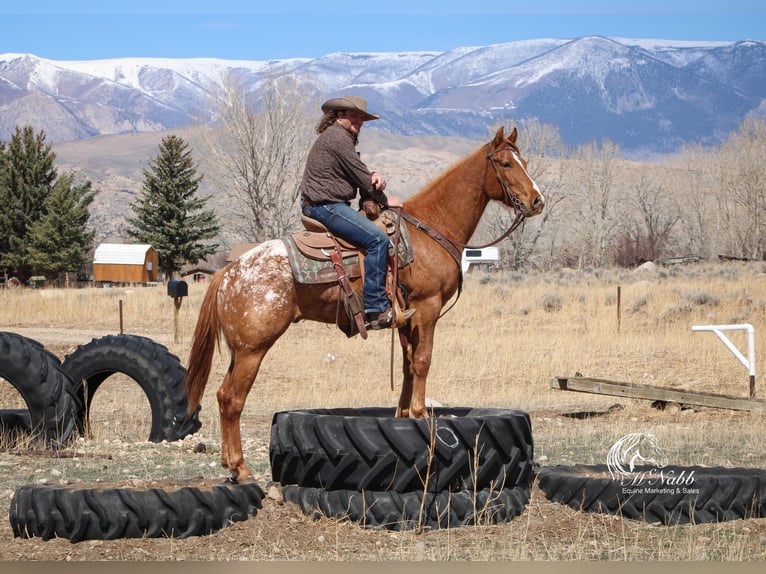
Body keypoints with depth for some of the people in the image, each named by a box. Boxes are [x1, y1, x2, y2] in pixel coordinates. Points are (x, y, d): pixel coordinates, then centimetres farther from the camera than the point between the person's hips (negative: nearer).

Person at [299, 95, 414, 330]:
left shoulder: (342, 137, 20)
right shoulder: (338, 138, -14)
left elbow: (360, 174, 17)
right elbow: (360, 176, -12)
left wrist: (375, 177, -7)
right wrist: (384, 200, 2)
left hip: (321, 206, 12)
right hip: (326, 206, -12)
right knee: (377, 239, -22)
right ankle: (375, 310, -26)